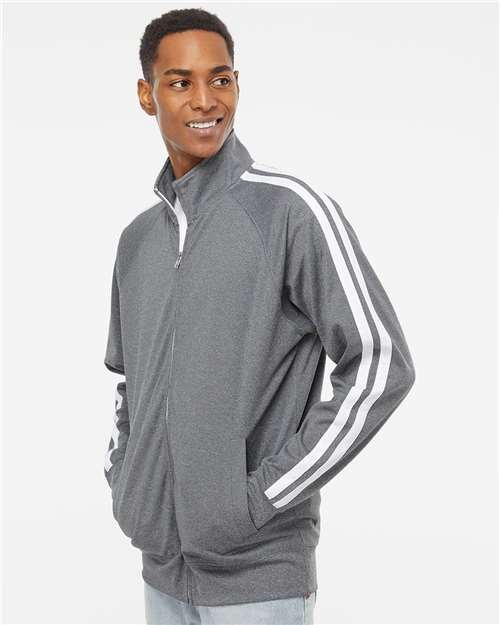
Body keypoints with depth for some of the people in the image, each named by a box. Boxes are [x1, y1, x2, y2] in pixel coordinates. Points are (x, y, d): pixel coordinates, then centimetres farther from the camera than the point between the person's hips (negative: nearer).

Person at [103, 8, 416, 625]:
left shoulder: (292, 209, -11)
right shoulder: (138, 238, 9)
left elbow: (381, 364, -15)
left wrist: (264, 495, -15)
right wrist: (122, 477, 6)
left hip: (258, 574, -5)